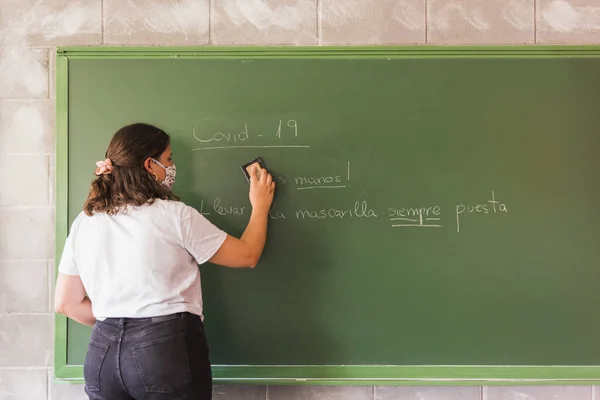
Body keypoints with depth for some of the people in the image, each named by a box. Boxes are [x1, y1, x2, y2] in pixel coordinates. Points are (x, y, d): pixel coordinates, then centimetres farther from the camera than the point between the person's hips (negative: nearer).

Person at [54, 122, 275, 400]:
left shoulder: (84, 223, 5)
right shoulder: (173, 215, -9)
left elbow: (66, 303, 9)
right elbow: (247, 256, -2)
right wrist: (260, 206, 12)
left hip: (104, 352, 5)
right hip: (168, 349, -4)